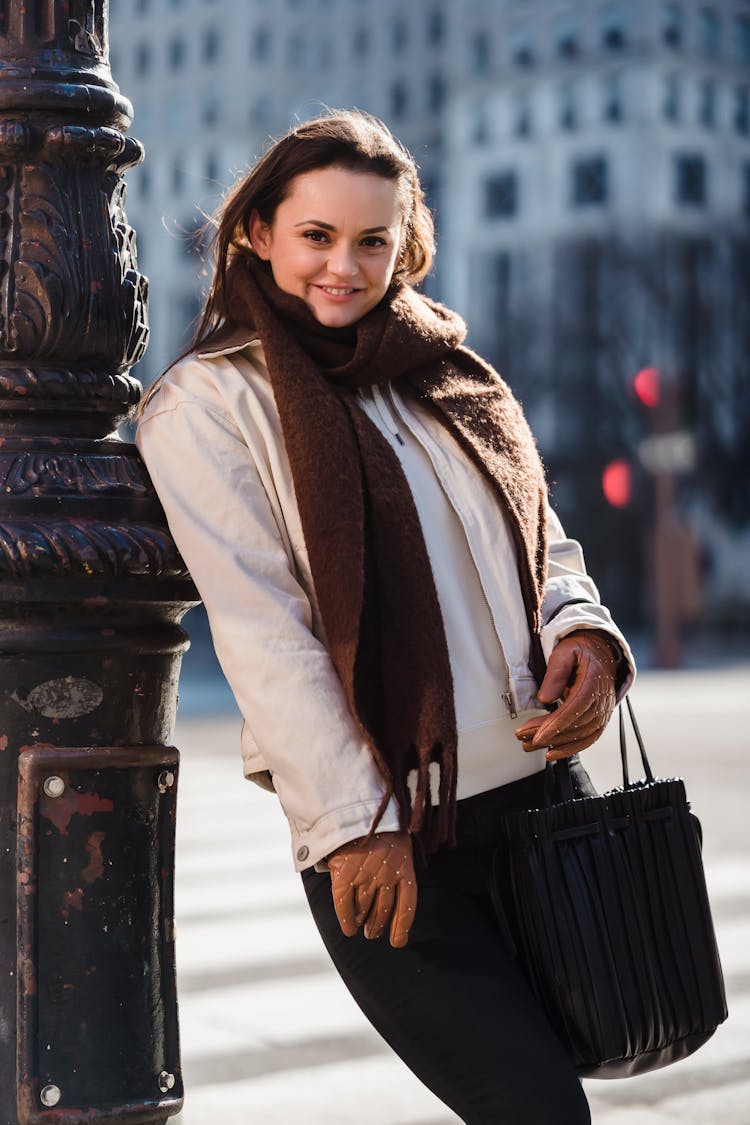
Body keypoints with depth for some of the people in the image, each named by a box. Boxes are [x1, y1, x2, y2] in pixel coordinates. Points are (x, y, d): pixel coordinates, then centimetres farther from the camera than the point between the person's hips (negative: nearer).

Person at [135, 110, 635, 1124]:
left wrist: (583, 634, -5)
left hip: (541, 786, 6)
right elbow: (259, 624, -10)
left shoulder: (450, 378, 14)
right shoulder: (207, 401, -3)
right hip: (388, 834, -6)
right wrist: (351, 823, -15)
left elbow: (542, 544, 18)